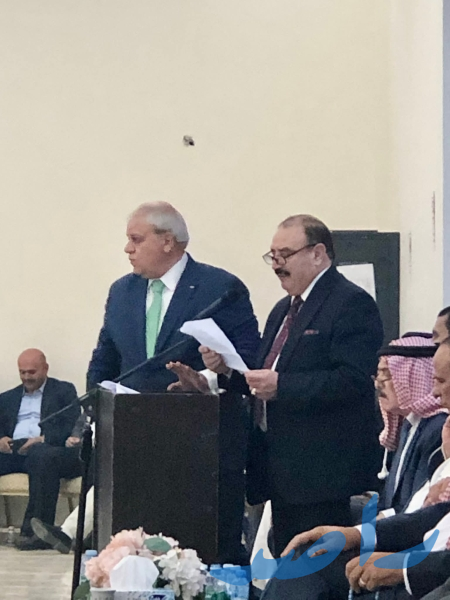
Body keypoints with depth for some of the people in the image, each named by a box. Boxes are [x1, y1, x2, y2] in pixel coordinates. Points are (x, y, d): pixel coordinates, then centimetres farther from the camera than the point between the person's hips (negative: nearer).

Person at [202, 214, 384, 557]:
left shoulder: (352, 303, -9)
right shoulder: (283, 310, 21)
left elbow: (353, 381, -21)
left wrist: (281, 386, -24)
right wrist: (228, 369, 3)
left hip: (323, 474, -9)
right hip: (283, 476, 9)